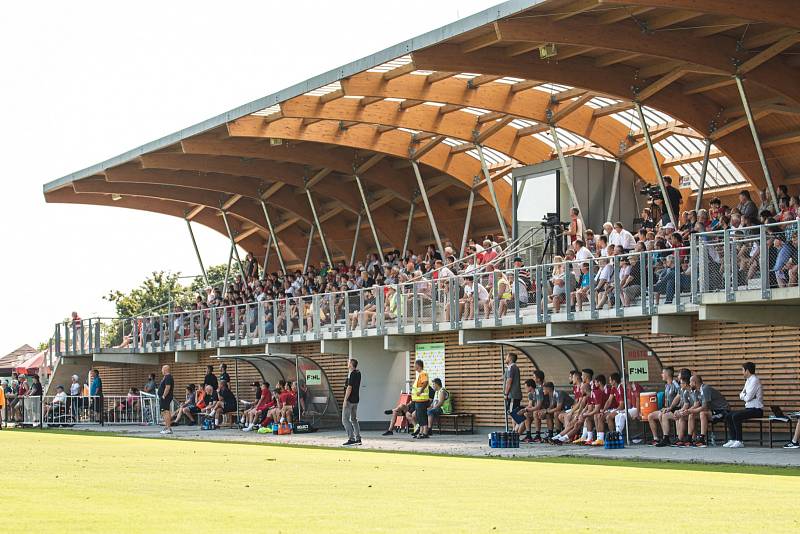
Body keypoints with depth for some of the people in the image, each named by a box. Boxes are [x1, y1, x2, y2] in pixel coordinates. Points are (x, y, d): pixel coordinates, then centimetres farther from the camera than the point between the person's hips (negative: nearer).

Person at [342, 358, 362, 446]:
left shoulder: (352, 374, -18)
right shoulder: (358, 373, 9)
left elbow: (349, 388, -21)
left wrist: (345, 400, -21)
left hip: (349, 400, -9)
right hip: (356, 400, 9)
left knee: (345, 419, -6)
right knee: (354, 419, 14)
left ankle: (351, 438, -12)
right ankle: (358, 438, 11)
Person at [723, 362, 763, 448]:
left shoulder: (754, 380, -15)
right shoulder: (748, 380, 16)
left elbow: (748, 397, -20)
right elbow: (741, 396, 18)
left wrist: (743, 395, 2)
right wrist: (744, 395, -4)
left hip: (756, 409, -10)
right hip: (749, 408, 10)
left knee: (735, 416, -26)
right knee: (728, 416, 4)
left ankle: (739, 441, -22)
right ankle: (733, 440, 3)